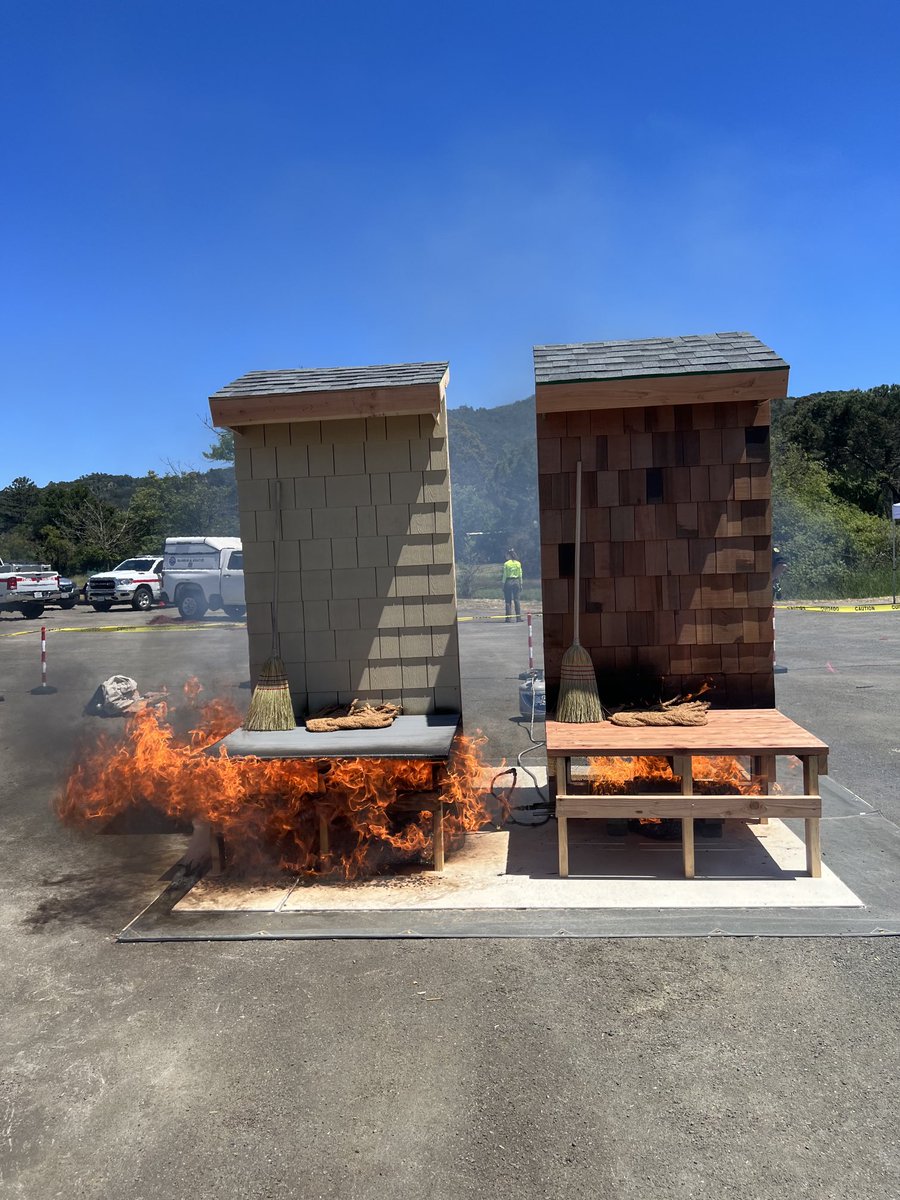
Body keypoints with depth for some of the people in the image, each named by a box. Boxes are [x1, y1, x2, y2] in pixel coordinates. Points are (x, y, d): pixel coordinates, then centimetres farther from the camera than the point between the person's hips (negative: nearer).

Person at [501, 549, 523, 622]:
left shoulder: (506, 564, -6)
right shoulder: (518, 563, 4)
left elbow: (504, 576, -6)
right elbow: (520, 575, 6)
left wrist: (503, 585, 0)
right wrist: (520, 585, 12)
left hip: (508, 582, -3)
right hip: (516, 581, 3)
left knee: (508, 601, 1)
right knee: (517, 600, 5)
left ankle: (508, 618, -1)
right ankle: (519, 617, 3)